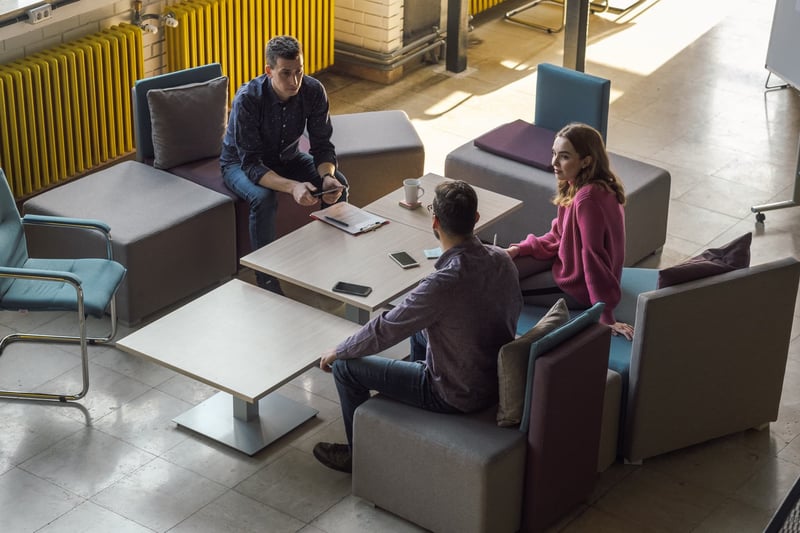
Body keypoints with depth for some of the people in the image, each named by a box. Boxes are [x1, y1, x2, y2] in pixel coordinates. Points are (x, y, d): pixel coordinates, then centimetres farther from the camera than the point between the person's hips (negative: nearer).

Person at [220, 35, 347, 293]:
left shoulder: (313, 91, -22)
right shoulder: (248, 99, -34)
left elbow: (322, 145, -14)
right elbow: (251, 164, -35)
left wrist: (327, 177, -36)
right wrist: (292, 187, -50)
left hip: (287, 157, 5)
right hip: (241, 163, -4)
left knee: (338, 184, -16)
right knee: (264, 198, -35)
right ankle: (266, 279, -20)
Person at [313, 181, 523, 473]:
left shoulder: (442, 284, -33)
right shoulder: (502, 259, -11)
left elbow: (382, 332, -21)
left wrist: (337, 352, -2)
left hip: (458, 395, -7)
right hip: (501, 379, 8)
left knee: (345, 366, 3)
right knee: (420, 328, 32)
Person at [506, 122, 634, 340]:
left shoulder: (587, 198, -33)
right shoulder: (575, 186, -3)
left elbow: (594, 256, -31)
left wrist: (606, 316, -28)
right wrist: (520, 249, -5)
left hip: (578, 285, -9)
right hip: (567, 260, 9)